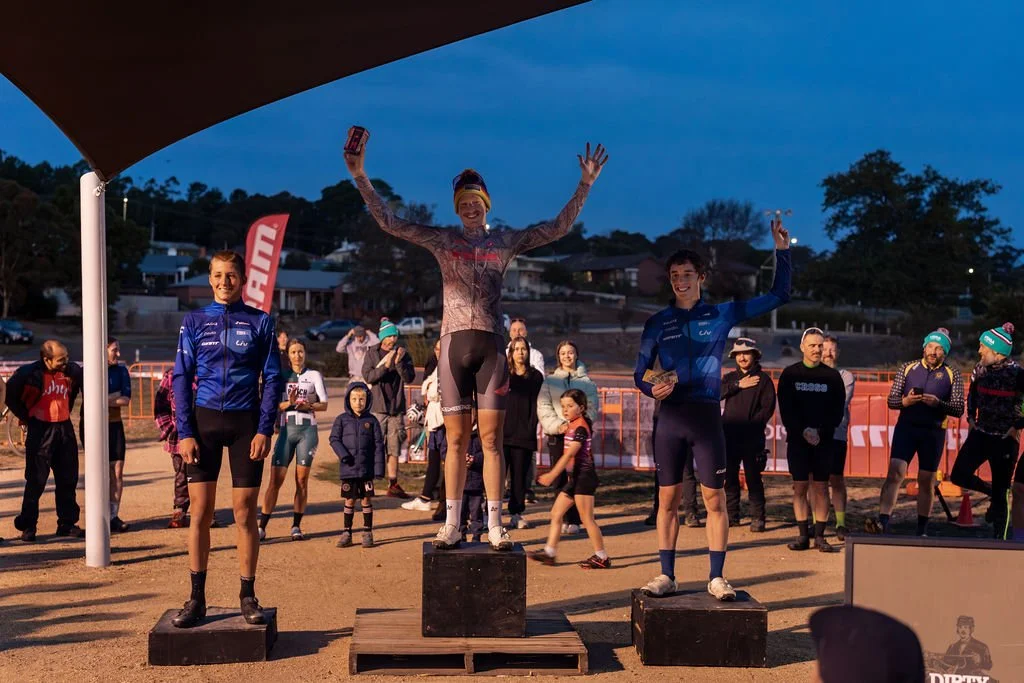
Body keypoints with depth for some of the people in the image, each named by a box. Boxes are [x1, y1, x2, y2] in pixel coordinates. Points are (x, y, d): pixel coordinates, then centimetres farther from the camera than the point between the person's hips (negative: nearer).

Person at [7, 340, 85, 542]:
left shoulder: (72, 371, 0)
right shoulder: (30, 373, -15)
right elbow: (11, 395, -1)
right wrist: (26, 417, 2)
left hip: (65, 429, 5)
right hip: (40, 431, -5)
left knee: (68, 479, 9)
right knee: (36, 481, -1)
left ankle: (67, 524, 19)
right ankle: (28, 527, 8)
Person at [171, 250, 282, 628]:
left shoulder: (260, 322, 4)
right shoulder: (193, 321, 7)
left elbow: (273, 379, 2)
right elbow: (181, 379, 5)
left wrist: (264, 430, -7)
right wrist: (185, 433, -4)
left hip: (245, 423, -1)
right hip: (204, 421, 1)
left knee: (245, 514, 3)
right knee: (200, 512, 2)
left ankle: (248, 597, 13)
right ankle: (196, 598, 10)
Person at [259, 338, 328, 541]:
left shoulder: (314, 376, 7)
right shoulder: (282, 376, 10)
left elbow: (324, 404, 0)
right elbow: (275, 405, 3)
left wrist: (307, 405, -19)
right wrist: (289, 403, -17)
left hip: (308, 430, 0)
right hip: (286, 430, 0)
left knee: (302, 479, 2)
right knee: (275, 480, -5)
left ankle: (296, 526, 9)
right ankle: (262, 527, -4)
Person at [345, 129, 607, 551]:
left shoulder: (505, 242, 10)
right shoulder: (442, 241, 9)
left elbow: (559, 227, 7)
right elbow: (388, 222, 4)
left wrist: (585, 184, 1)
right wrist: (360, 177, -4)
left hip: (490, 344, 0)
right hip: (454, 343, 0)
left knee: (491, 438, -1)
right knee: (456, 439, 2)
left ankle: (494, 526, 3)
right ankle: (451, 524, 7)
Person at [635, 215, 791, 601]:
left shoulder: (722, 315, 7)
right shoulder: (657, 323, 9)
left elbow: (778, 296, 10)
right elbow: (640, 372, 9)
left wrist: (782, 251, 2)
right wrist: (652, 388, -13)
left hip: (707, 416, -1)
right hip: (670, 417, 1)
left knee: (715, 500, -1)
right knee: (668, 499, 4)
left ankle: (716, 577, 7)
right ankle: (666, 575, 11)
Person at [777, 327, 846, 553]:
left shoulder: (832, 376, 5)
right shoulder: (790, 374, 4)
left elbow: (837, 411, 2)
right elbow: (785, 409, -1)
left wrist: (820, 431, -12)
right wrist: (803, 431, -13)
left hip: (824, 440, 0)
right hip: (797, 439, 0)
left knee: (821, 487, 0)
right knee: (800, 487, 0)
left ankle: (820, 536, 3)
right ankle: (803, 535, 4)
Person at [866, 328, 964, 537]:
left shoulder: (952, 375, 4)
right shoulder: (907, 368, 6)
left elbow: (959, 409, 0)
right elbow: (891, 400, 6)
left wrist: (938, 403, -19)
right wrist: (905, 401, -16)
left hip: (934, 433, 0)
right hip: (906, 427, 0)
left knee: (926, 482, 8)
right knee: (895, 473, -15)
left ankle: (922, 530, 20)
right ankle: (882, 522, -25)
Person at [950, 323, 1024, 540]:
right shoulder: (980, 370, 2)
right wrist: (971, 418, 13)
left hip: (1005, 439, -5)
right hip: (980, 434, 5)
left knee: (1000, 493, 1)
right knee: (959, 475, -4)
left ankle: (999, 538, 13)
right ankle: (991, 491, 24)